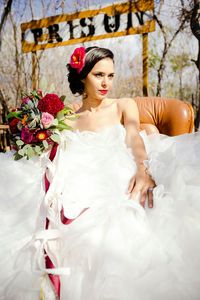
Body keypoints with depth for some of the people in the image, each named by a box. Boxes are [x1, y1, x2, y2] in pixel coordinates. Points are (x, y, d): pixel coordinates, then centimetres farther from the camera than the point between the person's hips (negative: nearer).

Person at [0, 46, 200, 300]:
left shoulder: (124, 106, 15)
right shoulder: (68, 121, 18)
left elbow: (134, 137, -6)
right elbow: (60, 164, 12)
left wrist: (143, 169, -28)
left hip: (122, 182, 0)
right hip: (85, 189, 1)